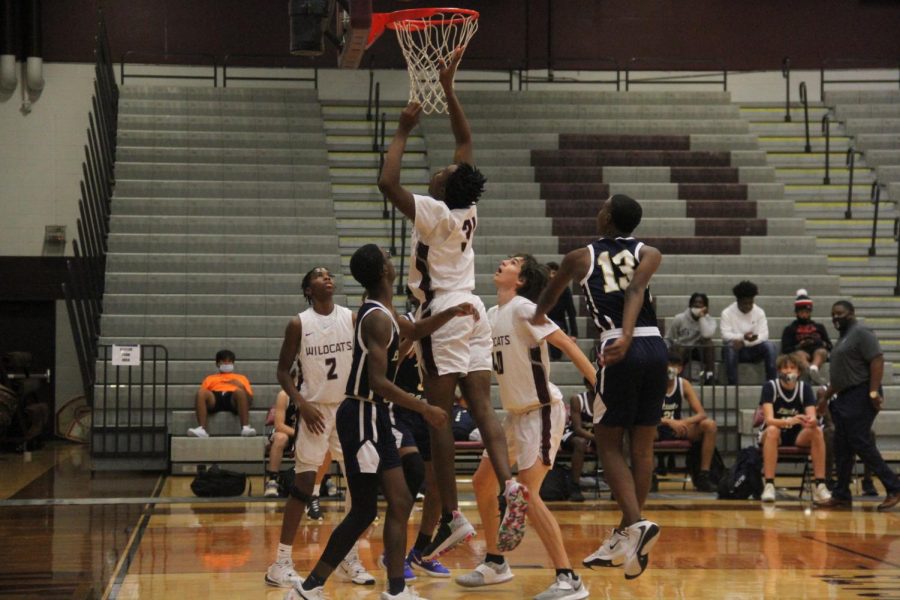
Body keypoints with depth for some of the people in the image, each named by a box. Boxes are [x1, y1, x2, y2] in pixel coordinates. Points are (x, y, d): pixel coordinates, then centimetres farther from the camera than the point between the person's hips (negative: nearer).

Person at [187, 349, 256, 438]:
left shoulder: (240, 378, 35)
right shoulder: (210, 378, 37)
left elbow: (250, 399, 20)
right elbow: (202, 392, 19)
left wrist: (242, 386, 1)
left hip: (233, 398, -1)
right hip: (214, 397, 1)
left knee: (239, 391, -36)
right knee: (201, 392, -33)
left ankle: (245, 427, -48)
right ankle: (201, 429, -45)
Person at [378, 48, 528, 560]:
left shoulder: (433, 213, -13)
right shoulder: (468, 210, 5)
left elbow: (388, 182, -22)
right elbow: (466, 141, 15)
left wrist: (404, 132, -10)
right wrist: (448, 88, 14)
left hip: (443, 315, -7)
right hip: (473, 311, 7)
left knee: (440, 416, -4)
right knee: (482, 406, 1)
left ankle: (452, 517, -5)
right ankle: (510, 486, -19)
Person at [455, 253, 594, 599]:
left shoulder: (523, 308, -15)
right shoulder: (492, 315, 10)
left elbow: (566, 344, -20)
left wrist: (599, 385, -28)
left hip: (542, 411, -9)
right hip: (515, 413, 9)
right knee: (482, 483, 14)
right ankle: (495, 563, 28)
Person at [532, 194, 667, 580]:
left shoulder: (580, 258, 12)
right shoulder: (649, 254, 14)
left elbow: (546, 303, 29)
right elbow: (636, 291, -8)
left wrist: (535, 321, 50)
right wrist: (628, 336, -22)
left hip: (620, 350, -3)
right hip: (654, 346, 3)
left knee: (609, 443, 6)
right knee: (642, 446, 9)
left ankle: (635, 523, -14)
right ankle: (624, 540, 16)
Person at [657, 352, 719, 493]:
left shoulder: (684, 384, -2)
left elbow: (701, 414, -6)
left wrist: (684, 422, -28)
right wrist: (668, 422, -35)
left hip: (677, 429, 4)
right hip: (657, 430, -4)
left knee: (710, 425, -19)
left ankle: (703, 475, -15)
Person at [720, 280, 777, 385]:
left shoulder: (759, 312, 1)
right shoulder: (727, 313, -6)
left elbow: (764, 335, -9)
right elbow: (725, 335, -15)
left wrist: (744, 342, -25)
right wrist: (743, 336, -33)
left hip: (753, 350, 2)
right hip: (736, 349, -2)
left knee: (769, 345, -26)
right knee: (730, 347, -37)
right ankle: (732, 384, -37)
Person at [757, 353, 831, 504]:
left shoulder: (805, 388, -5)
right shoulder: (770, 387, -12)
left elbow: (813, 418, -17)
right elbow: (769, 419, -24)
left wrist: (811, 421, -43)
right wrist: (790, 421, -44)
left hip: (798, 437, 2)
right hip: (775, 435, -2)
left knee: (817, 431, -27)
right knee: (772, 430, -36)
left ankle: (820, 486, -27)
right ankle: (769, 486, -39)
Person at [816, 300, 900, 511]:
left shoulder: (861, 334, -9)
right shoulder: (843, 339, 21)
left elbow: (877, 362, -18)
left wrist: (874, 392, -25)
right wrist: (826, 396, 27)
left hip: (860, 397, -10)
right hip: (844, 398, 10)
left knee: (860, 443, -13)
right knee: (842, 448, 7)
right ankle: (841, 494, 11)